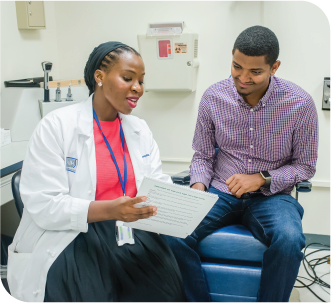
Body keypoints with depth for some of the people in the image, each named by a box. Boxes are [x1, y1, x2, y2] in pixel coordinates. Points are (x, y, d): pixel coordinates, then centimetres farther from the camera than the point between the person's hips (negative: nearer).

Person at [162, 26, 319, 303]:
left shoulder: (300, 104, -9)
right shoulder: (213, 97, -4)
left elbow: (305, 166, 0)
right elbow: (203, 156, 6)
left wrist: (262, 178, -15)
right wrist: (198, 187, -14)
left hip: (271, 195, -1)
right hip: (221, 192, 2)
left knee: (289, 241, -34)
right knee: (172, 233, -24)